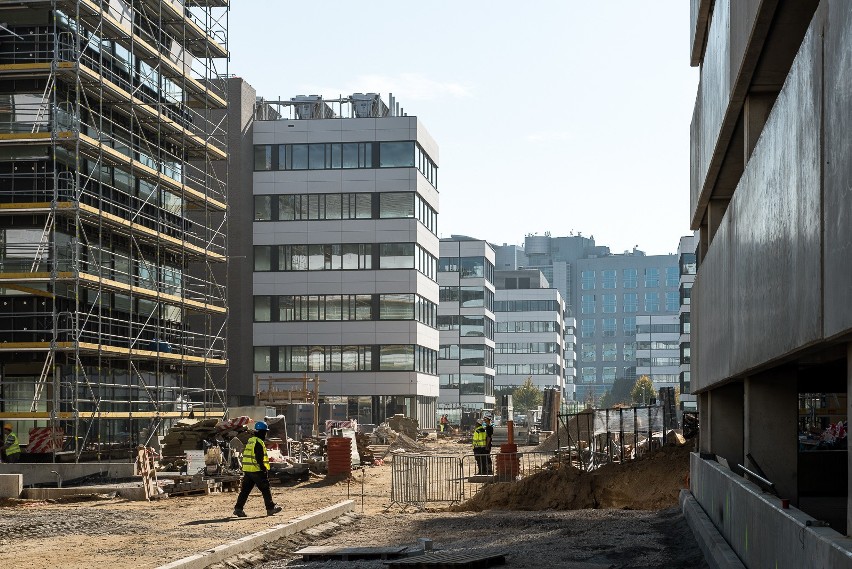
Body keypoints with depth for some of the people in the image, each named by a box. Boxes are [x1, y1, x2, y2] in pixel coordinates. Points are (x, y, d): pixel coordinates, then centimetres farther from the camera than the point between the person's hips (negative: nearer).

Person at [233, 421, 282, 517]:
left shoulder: (250, 441, 17)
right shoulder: (259, 443, -13)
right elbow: (259, 459, -20)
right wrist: (264, 469, -18)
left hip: (247, 470, 9)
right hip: (257, 470, -9)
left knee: (245, 489, 7)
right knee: (265, 489, 2)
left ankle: (238, 508, 2)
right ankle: (270, 508, 8)